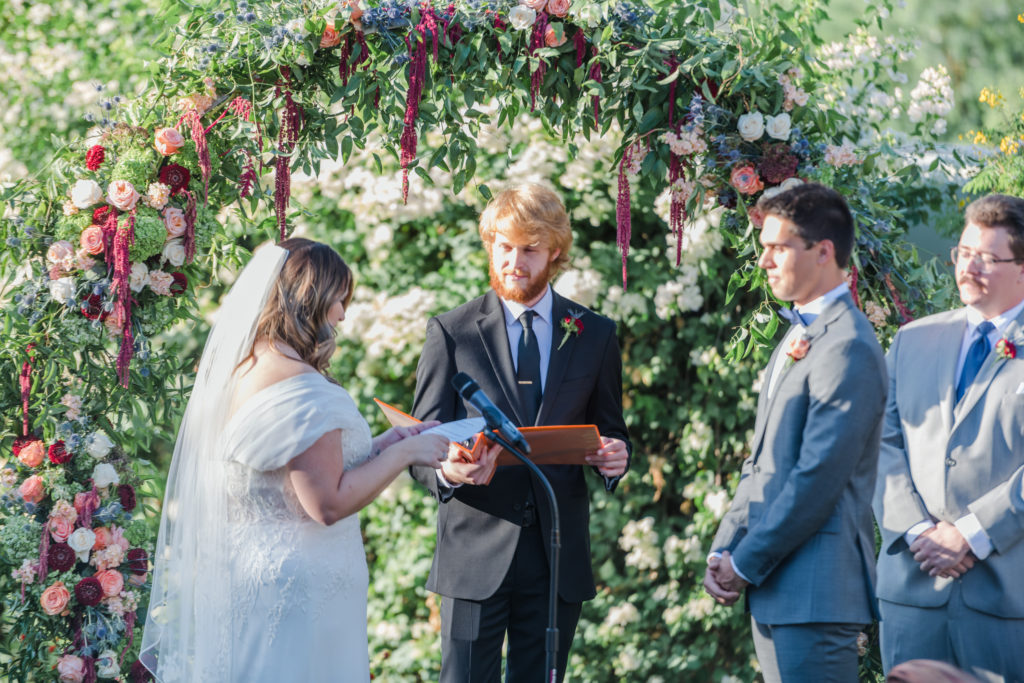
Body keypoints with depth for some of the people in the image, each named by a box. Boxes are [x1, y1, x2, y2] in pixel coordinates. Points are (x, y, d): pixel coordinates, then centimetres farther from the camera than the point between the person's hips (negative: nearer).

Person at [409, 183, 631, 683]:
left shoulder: (595, 335, 10)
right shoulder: (450, 333, 3)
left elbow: (610, 433, 16)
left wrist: (615, 458, -9)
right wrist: (447, 471, -22)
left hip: (560, 553, 2)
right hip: (476, 554, -2)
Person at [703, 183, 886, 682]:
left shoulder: (848, 347, -14)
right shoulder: (798, 336, 19)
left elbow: (819, 477, -19)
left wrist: (746, 564, -12)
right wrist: (723, 552, 10)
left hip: (814, 593, -10)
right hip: (774, 591, 10)